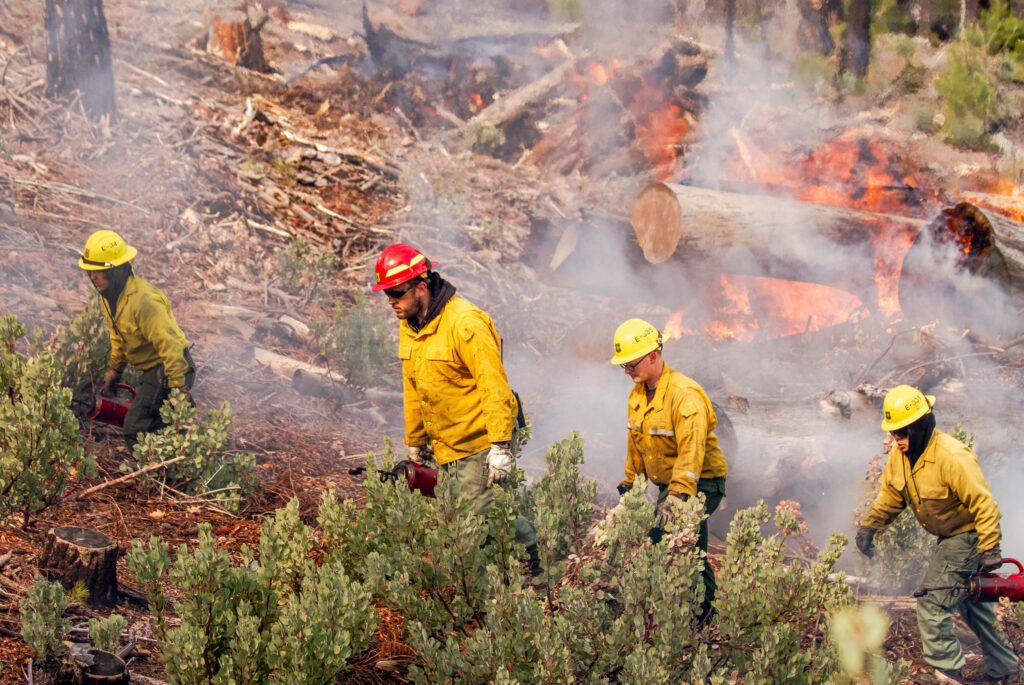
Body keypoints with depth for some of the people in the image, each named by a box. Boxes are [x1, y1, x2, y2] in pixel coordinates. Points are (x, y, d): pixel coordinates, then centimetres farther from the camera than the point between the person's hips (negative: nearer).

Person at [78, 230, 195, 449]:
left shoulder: (142, 301, -29)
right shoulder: (109, 294, 4)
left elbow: (169, 344, -30)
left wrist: (179, 390, -29)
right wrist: (115, 370, 29)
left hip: (170, 372, -10)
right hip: (152, 371, 10)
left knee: (136, 433, -14)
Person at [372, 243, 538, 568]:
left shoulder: (465, 323, -20)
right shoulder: (408, 326, 7)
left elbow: (495, 387, -22)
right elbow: (412, 391, 20)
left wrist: (500, 446, -25)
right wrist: (415, 441, 25)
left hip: (481, 442, -8)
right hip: (446, 447, 8)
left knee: (483, 516, -12)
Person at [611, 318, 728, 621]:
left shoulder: (685, 394, -22)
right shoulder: (637, 395, 7)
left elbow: (691, 452, -30)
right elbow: (636, 443, 20)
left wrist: (676, 497, -36)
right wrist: (630, 482, 21)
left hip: (700, 483, -9)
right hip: (668, 482, 9)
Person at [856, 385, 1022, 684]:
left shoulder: (952, 457, -31)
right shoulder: (899, 453, -6)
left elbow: (984, 505, -29)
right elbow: (890, 495, 10)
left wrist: (989, 552, -30)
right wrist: (869, 525, 2)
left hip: (967, 537, -9)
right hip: (948, 537, 9)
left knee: (932, 602, -15)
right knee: (969, 601, 22)